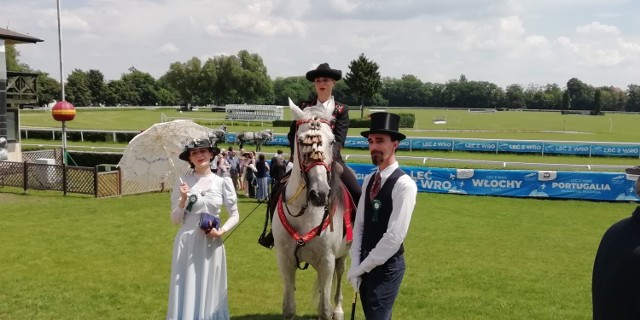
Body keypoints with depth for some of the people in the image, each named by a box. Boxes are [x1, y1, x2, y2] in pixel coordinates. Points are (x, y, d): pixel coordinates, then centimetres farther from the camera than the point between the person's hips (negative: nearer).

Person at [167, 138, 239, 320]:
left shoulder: (223, 182, -1)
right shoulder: (183, 182, -2)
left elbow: (235, 215, 5)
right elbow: (175, 220, -1)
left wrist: (222, 231, -11)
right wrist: (183, 199, -16)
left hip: (211, 243, 1)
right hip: (187, 242, 0)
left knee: (209, 290, 8)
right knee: (186, 291, 4)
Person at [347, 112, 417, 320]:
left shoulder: (404, 184, -16)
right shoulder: (369, 180, 6)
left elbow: (395, 236, -20)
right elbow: (359, 225, 6)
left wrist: (362, 267, -15)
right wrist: (355, 264, -4)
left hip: (387, 266, -7)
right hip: (365, 265, 7)